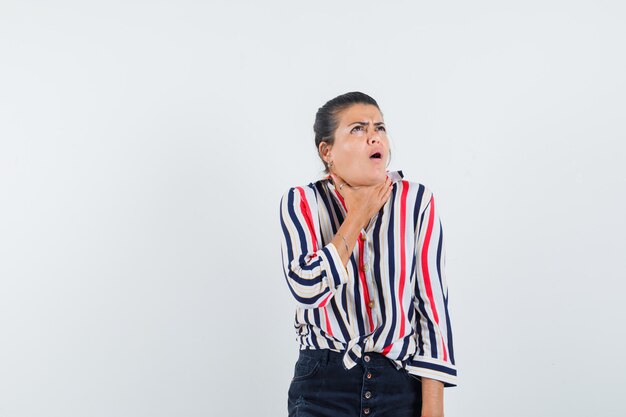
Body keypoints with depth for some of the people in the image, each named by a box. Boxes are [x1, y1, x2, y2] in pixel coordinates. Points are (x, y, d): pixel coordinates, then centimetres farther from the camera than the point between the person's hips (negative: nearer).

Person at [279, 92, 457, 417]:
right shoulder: (301, 203, -4)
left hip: (403, 384, 1)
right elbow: (307, 288, -19)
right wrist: (358, 217, -13)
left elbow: (433, 307, -6)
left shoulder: (417, 201, -5)